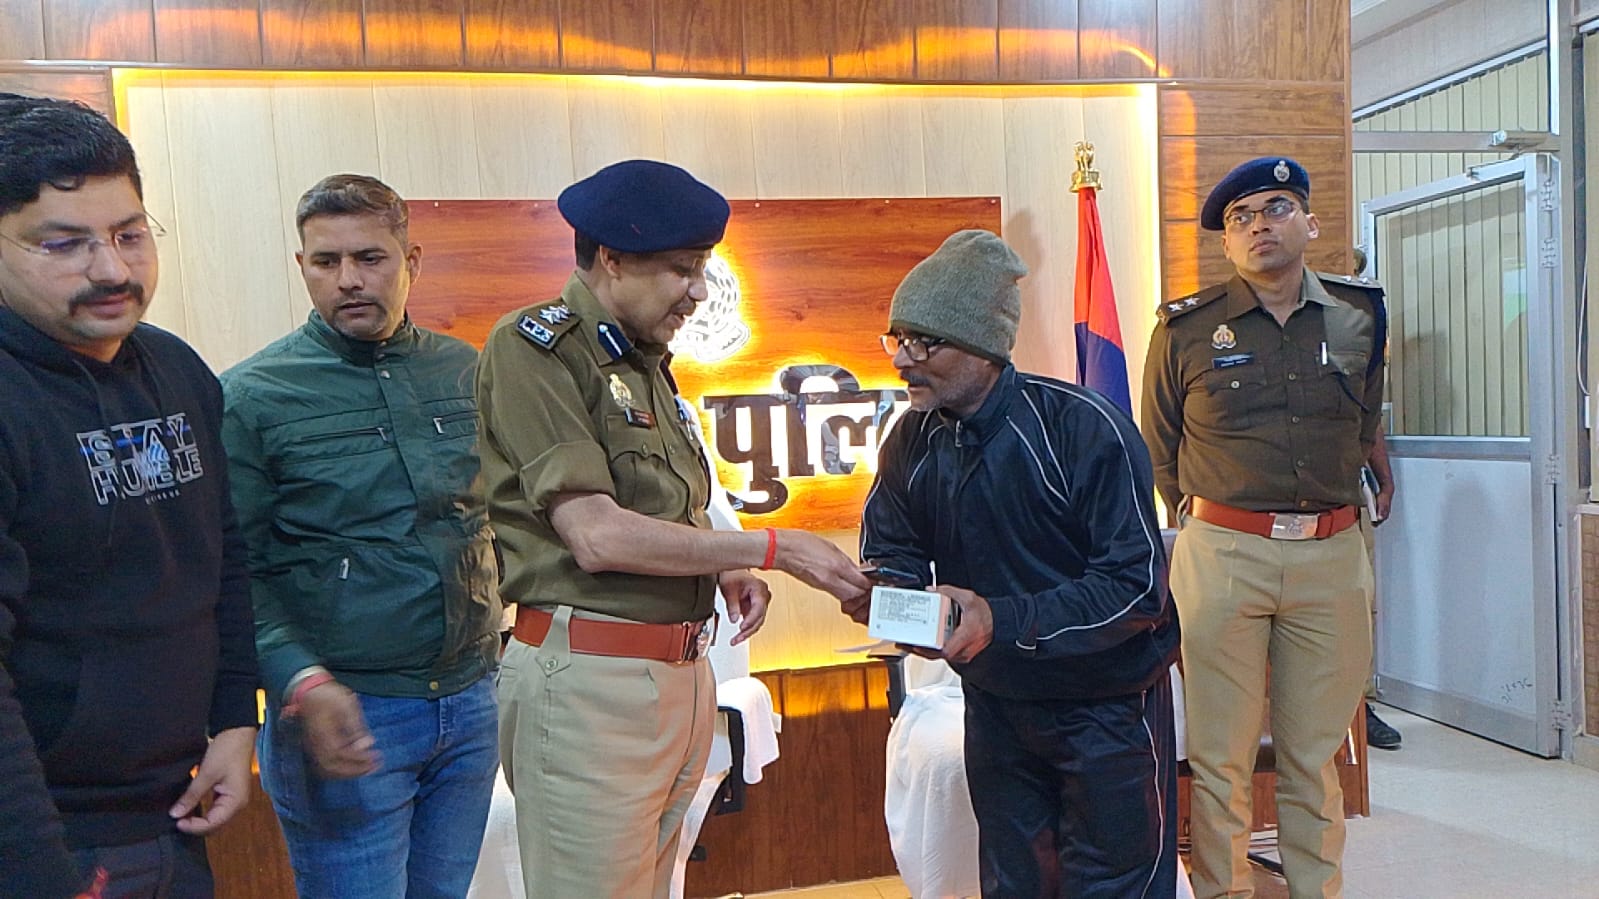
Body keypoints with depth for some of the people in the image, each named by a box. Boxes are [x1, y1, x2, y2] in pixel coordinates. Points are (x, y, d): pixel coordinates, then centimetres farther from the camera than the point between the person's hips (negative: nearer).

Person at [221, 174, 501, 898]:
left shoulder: (467, 374, 6)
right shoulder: (250, 396, -7)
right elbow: (238, 574, -10)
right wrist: (303, 683, -24)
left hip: (473, 703, 5)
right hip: (348, 716, -4)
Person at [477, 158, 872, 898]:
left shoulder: (645, 361, 15)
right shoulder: (533, 347, -10)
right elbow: (597, 536, -19)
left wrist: (727, 572, 2)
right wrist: (772, 548, -14)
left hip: (683, 673, 8)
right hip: (588, 678, -8)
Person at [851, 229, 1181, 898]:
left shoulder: (1084, 428, -23)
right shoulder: (911, 441, -6)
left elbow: (1137, 585, -25)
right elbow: (893, 553, 3)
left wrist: (1001, 621, -34)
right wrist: (874, 592, -22)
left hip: (1108, 707, -5)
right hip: (995, 706, 5)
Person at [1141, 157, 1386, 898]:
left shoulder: (1359, 316, 7)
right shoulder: (1186, 328, -1)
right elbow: (1158, 449, 9)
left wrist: (1329, 506, 15)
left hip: (1332, 557, 3)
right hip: (1223, 556, -2)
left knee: (1315, 753, 14)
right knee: (1221, 759, 4)